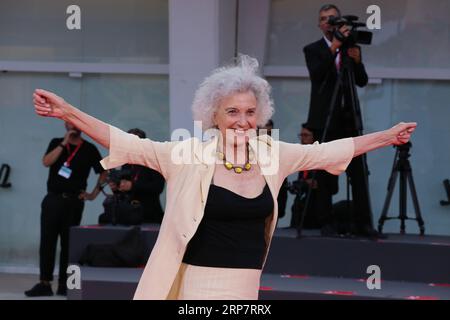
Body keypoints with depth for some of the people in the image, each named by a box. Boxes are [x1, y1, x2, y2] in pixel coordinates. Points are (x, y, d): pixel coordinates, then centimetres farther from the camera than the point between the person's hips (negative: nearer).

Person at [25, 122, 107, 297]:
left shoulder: (89, 149, 5)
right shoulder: (56, 143, 9)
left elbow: (104, 172, 10)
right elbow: (46, 162, -8)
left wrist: (94, 194, 4)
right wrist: (64, 143, -11)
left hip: (74, 202, -1)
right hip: (52, 199, 1)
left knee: (68, 244, 2)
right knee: (47, 241, -5)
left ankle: (64, 285, 6)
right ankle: (45, 284, -5)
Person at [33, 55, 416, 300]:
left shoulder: (272, 154, 4)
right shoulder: (192, 154, -7)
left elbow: (329, 151, 16)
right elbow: (129, 145, -9)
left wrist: (387, 136, 23)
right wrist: (68, 112, -16)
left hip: (247, 286, 4)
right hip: (201, 283, -4)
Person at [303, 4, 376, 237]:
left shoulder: (352, 47, 13)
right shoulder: (313, 50, 5)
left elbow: (362, 81, 3)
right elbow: (316, 74, -15)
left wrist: (356, 59, -15)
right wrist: (334, 47, -24)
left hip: (349, 119, 2)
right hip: (324, 120, -2)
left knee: (359, 174, -4)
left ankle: (364, 224, -5)